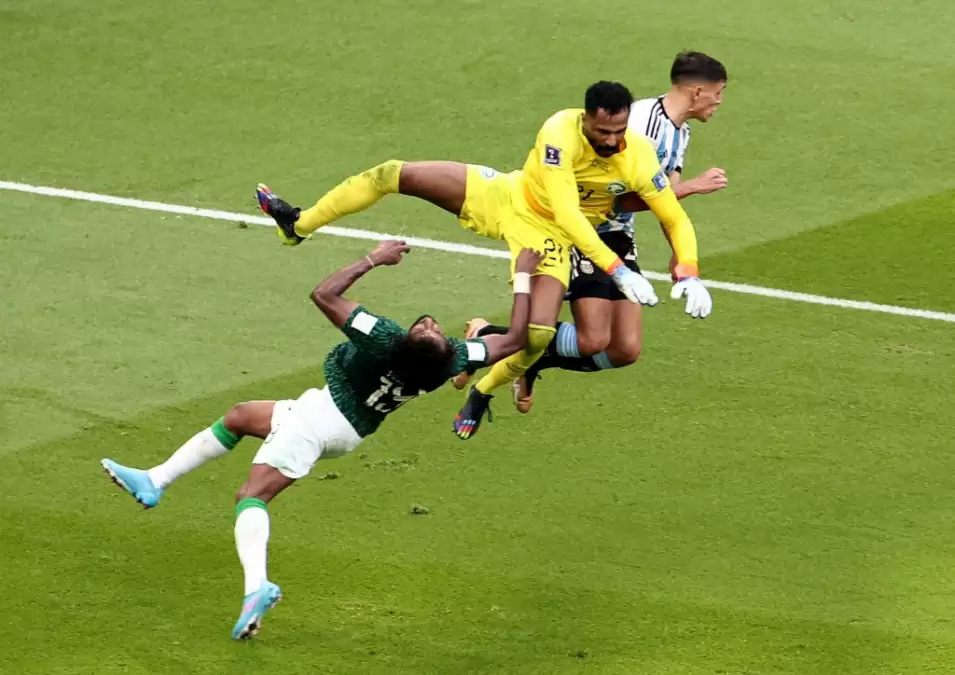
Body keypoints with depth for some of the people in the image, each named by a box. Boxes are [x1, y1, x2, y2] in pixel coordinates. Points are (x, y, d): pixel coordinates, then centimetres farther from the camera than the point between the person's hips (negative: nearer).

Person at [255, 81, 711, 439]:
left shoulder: (638, 160, -28)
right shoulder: (561, 132, -32)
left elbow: (676, 220, -14)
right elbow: (565, 211, -38)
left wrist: (689, 274, -31)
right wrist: (617, 271, -44)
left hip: (548, 236, 0)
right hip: (510, 196, 0)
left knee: (539, 332, -23)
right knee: (392, 175, -4)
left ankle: (481, 394, 10)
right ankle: (298, 226, 19)